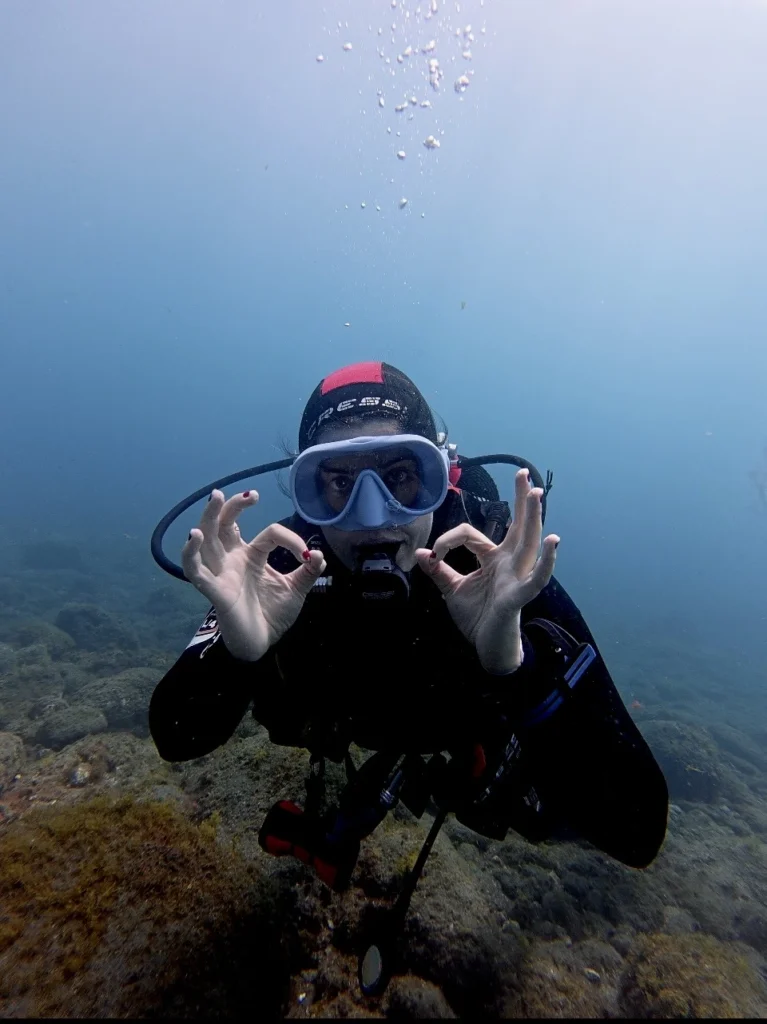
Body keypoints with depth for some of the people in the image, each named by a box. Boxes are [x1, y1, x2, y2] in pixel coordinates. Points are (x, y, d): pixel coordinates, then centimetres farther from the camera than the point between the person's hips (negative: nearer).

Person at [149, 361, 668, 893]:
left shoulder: (511, 579, -40)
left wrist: (514, 662, -60)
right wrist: (234, 651, -53)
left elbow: (638, 832, -42)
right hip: (360, 728, 2)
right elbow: (176, 741, -31)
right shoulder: (281, 566, -33)